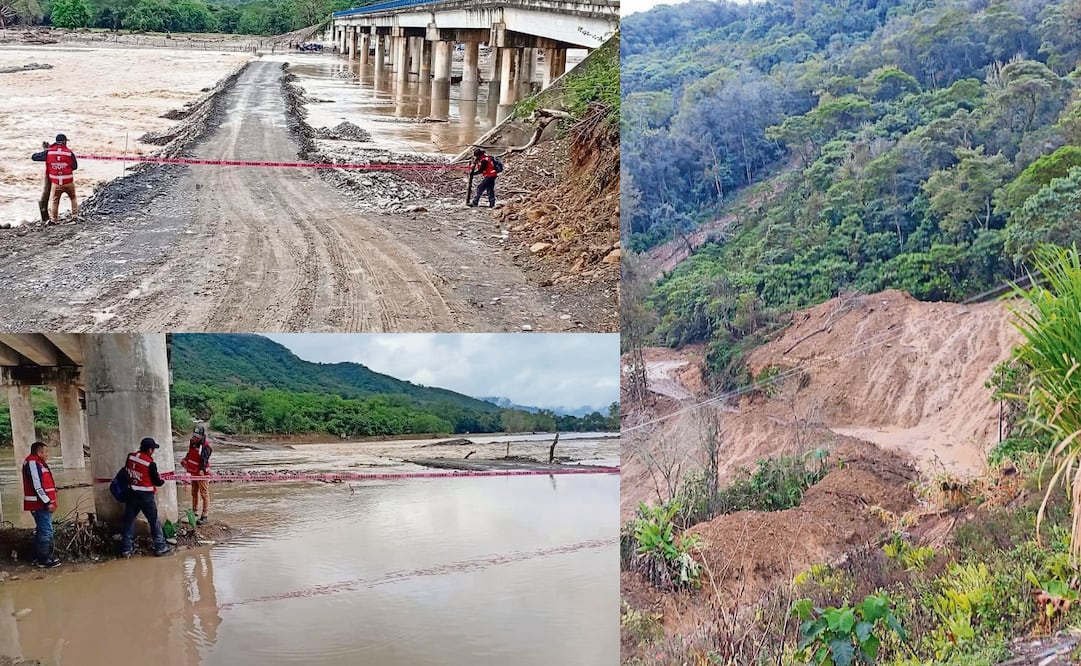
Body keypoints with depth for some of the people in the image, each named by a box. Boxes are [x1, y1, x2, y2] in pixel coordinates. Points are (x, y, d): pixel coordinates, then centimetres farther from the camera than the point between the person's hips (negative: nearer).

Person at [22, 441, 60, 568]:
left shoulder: (38, 463, 19)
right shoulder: (32, 462, -14)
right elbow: (37, 485, -20)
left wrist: (49, 502, 17)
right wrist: (48, 502, -20)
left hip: (42, 504, 11)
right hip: (40, 504, -11)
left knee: (41, 531, 15)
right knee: (46, 531, -9)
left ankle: (39, 557, 21)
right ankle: (45, 559, -7)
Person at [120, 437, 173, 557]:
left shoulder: (130, 457, -4)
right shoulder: (151, 464, -18)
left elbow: (127, 471, 12)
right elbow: (157, 482, -7)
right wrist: (162, 481, 15)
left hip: (131, 494, 5)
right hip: (146, 496, -5)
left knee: (128, 521, 12)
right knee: (154, 521, 8)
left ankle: (125, 549, 15)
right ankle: (160, 547, 14)